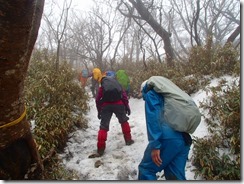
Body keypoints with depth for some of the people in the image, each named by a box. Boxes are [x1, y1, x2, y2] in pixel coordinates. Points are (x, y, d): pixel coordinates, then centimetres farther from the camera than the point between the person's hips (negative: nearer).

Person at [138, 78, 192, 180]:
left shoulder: (151, 94, 8)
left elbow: (153, 118, -8)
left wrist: (155, 145, -14)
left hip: (169, 139, -8)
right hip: (185, 140, 8)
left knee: (146, 169, 4)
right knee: (176, 175, 15)